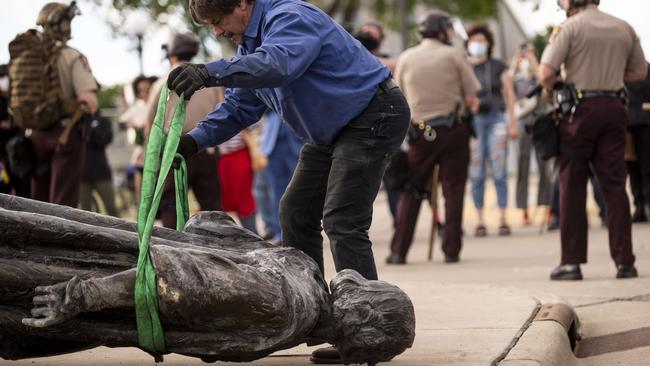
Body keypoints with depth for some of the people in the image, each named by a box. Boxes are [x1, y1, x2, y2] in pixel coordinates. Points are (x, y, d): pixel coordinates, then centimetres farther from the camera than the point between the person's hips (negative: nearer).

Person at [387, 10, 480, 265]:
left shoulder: (406, 58, 4)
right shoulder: (454, 56, -3)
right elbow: (472, 99, -4)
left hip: (420, 132, 2)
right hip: (453, 129, -2)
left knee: (411, 192, 8)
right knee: (453, 190, 5)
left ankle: (398, 251, 2)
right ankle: (451, 250, 4)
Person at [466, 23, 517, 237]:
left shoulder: (498, 67, 8)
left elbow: (509, 95, 8)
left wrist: (512, 123, 2)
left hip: (496, 119, 0)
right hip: (472, 121, 0)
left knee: (499, 172, -5)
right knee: (476, 175, -2)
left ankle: (502, 219, -2)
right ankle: (480, 221, 2)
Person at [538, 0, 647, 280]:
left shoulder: (569, 27, -7)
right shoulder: (624, 28, 9)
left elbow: (545, 74, -14)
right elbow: (640, 72, 17)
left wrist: (554, 90, 6)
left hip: (580, 109, -4)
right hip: (614, 108, 4)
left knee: (572, 187, 3)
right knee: (614, 185, 6)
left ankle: (571, 262, 2)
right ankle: (624, 261, 1)